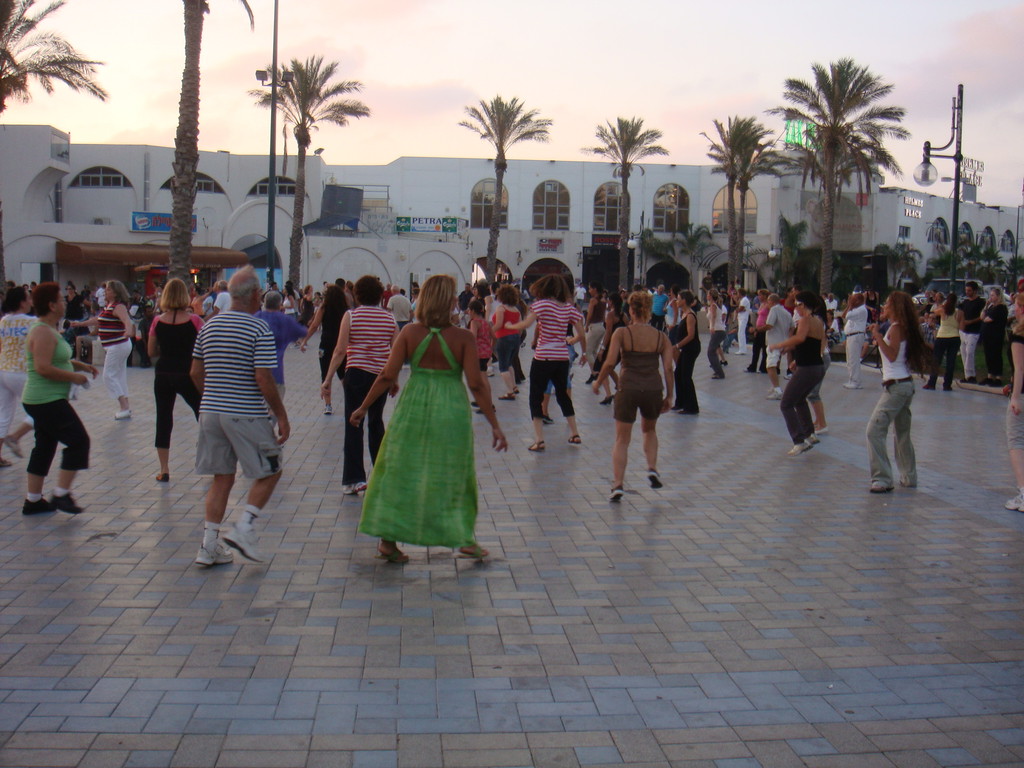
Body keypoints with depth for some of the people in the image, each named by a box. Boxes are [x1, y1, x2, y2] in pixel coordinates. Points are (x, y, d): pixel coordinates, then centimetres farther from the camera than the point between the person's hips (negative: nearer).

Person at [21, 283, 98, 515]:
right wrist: (75, 377, -18)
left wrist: (79, 365, 12)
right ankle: (61, 494, -5)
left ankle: (33, 500, 20)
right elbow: (43, 368, -26)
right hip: (48, 401, -11)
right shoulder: (43, 332, -18)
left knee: (44, 447, 14)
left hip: (43, 400, 11)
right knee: (78, 441, -7)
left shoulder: (49, 329, 14)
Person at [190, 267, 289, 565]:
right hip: (247, 415, -6)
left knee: (222, 478, 13)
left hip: (210, 411, 6)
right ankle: (243, 528, -3)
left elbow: (196, 373, 12)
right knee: (269, 473, 10)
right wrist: (281, 416, -10)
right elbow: (263, 378, -17)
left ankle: (209, 545, 10)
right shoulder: (259, 329, -12)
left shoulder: (209, 325, 8)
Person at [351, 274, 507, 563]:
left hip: (412, 409, 1)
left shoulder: (409, 333, -5)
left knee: (399, 472, 12)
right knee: (455, 475, 15)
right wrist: (495, 425, -7)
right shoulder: (463, 338, -10)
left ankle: (388, 540, 14)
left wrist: (364, 407, 6)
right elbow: (476, 384, -13)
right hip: (451, 414, -1)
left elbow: (387, 376, -6)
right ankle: (464, 538, 22)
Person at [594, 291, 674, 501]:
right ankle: (652, 469, 13)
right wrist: (669, 396, 9)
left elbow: (610, 363, -9)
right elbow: (668, 368, 1)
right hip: (653, 389, 2)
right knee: (649, 430, 29)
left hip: (628, 389, -2)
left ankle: (618, 485, -1)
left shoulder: (621, 333, -3)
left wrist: (598, 382, 7)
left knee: (622, 439, 8)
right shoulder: (661, 337, 5)